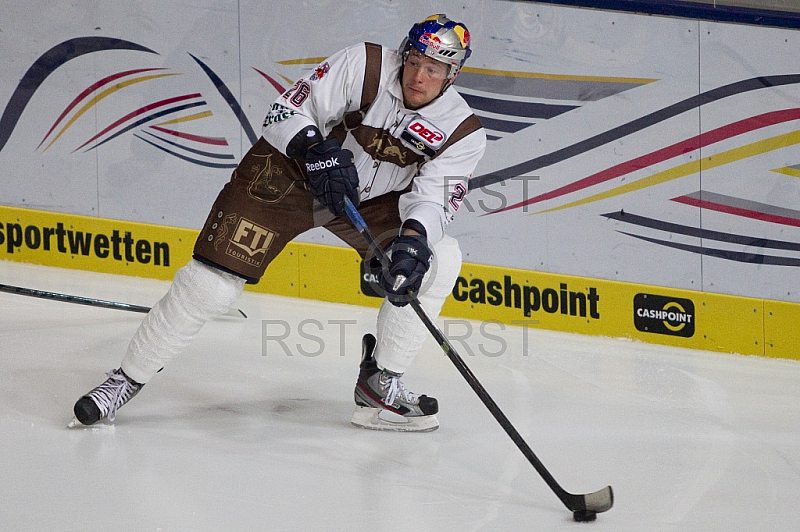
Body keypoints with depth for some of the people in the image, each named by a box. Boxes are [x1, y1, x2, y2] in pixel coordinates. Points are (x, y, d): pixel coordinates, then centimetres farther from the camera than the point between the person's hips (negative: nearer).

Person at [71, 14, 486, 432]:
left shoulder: (464, 133, -15)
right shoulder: (364, 65, -23)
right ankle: (128, 378, 5)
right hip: (288, 174, -3)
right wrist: (315, 151, -41)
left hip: (374, 199, 3)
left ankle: (379, 383, -4)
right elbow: (285, 114, -22)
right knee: (211, 281, -12)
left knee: (438, 259, -18)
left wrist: (413, 237, -41)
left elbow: (432, 199, -20)